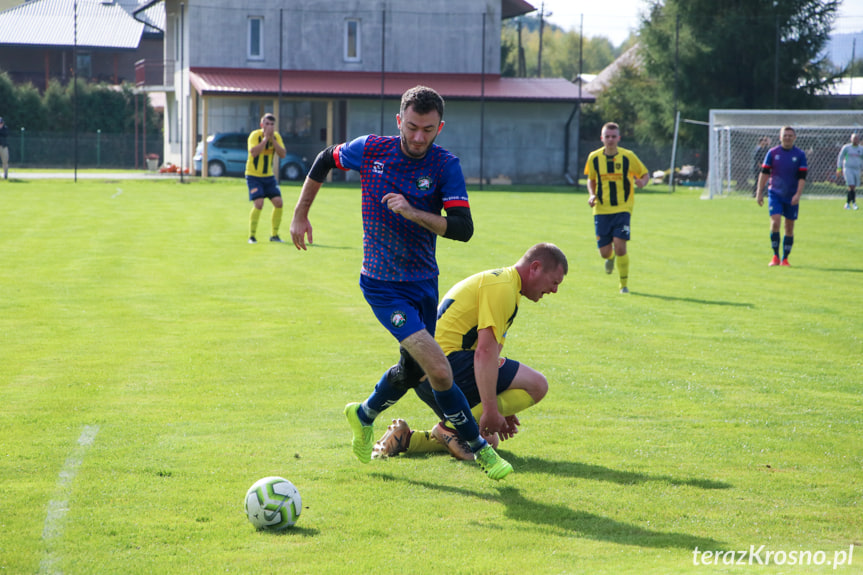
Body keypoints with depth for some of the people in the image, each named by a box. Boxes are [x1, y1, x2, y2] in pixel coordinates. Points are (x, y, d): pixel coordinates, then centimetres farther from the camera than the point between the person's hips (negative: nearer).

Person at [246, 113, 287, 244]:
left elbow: (282, 154, -10)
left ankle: (274, 235, 10)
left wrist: (272, 139, -18)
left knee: (278, 202, -4)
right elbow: (253, 152, -30)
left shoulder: (276, 136, 2)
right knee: (258, 204, -18)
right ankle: (251, 236, -6)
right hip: (254, 175, -5)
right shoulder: (255, 135, -13)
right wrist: (266, 138, -28)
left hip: (269, 176, 5)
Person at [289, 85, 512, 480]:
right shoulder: (370, 150, -11)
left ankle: (363, 416, 49)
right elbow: (324, 161, 10)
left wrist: (413, 213, -30)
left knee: (412, 369, 21)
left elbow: (463, 229, -19)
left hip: (424, 281, 4)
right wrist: (300, 215, 12)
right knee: (439, 370, -16)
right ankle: (478, 447, 0)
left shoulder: (445, 166, -10)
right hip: (382, 283, -3)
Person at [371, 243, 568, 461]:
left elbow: (484, 353, 30)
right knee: (536, 384, -11)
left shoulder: (499, 280, 23)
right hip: (448, 360, -11)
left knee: (488, 439, 19)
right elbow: (485, 351, -21)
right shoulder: (502, 285, -10)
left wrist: (499, 411, 30)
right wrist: (490, 410, -24)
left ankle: (407, 438, 8)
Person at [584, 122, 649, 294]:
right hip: (601, 210, 2)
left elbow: (645, 173, 7)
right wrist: (592, 194, -1)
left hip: (622, 209, -2)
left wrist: (642, 182, -16)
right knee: (604, 251, 0)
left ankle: (624, 284, 2)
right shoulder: (594, 157, 1)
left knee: (620, 246, -16)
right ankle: (611, 258, 40)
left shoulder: (628, 157, -5)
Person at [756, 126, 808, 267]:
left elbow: (802, 177, -3)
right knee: (775, 222, -16)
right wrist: (759, 193, 1)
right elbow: (764, 173, 5)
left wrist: (798, 194, -14)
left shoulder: (800, 155, 0)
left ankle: (785, 259, 14)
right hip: (775, 194, -1)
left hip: (792, 197, 1)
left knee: (789, 227, 4)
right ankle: (775, 256, -6)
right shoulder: (772, 153, 2)